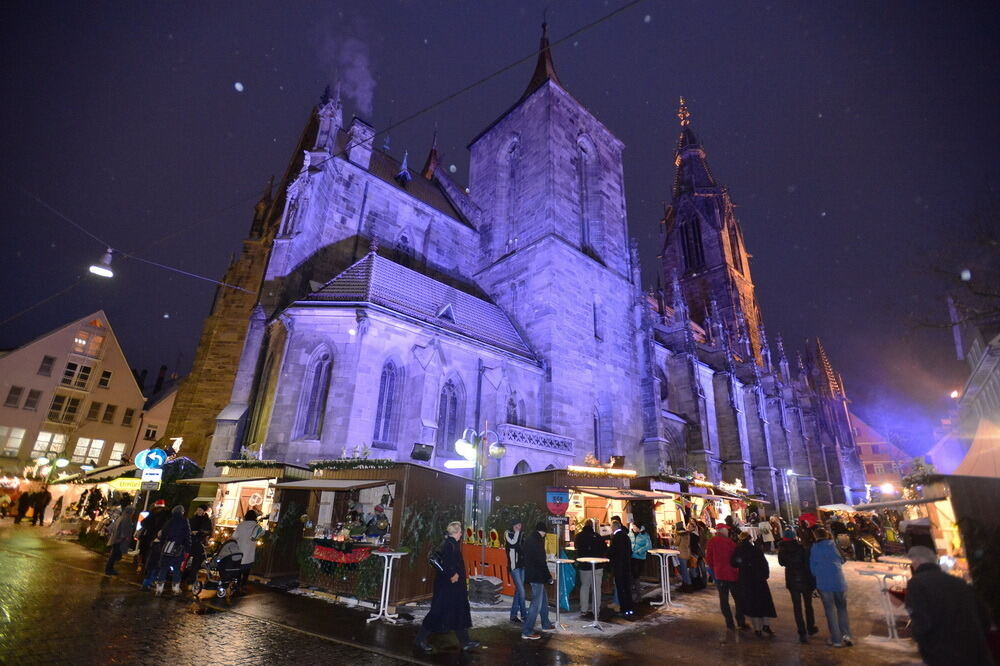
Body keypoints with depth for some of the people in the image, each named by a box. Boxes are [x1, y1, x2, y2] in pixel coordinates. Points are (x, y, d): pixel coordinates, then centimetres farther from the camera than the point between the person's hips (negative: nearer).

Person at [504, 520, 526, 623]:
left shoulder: (522, 535, 9)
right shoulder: (508, 534, -5)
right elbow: (513, 542, -24)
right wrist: (517, 532, -13)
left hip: (522, 565, 6)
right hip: (514, 566, -6)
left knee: (518, 590, 10)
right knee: (521, 591, -9)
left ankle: (514, 615, 19)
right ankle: (523, 614, 2)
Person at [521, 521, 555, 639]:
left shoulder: (529, 538, 11)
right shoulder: (537, 540, -19)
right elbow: (541, 561, -20)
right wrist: (548, 576, -10)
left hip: (531, 574, 10)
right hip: (537, 576, -10)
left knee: (544, 599, 22)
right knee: (536, 603, -5)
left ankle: (546, 624, 36)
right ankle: (527, 632, -2)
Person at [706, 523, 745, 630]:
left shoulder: (712, 541, -6)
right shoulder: (730, 542, -9)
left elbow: (708, 558, -2)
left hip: (720, 574, 0)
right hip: (733, 574, 0)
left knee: (723, 599, 8)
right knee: (738, 598, 14)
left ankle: (730, 624, 8)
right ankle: (741, 623, 17)